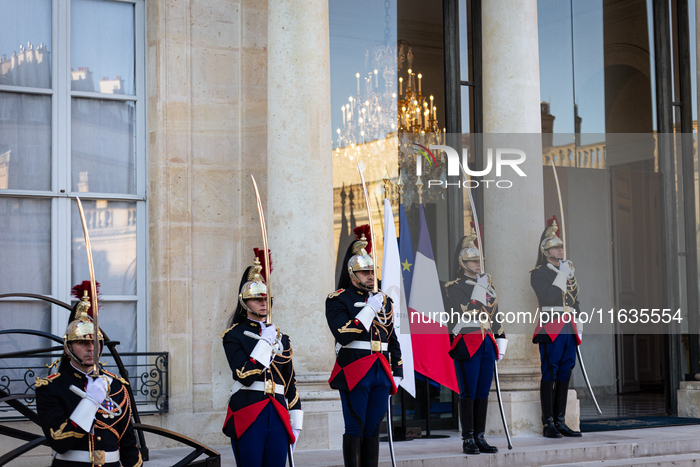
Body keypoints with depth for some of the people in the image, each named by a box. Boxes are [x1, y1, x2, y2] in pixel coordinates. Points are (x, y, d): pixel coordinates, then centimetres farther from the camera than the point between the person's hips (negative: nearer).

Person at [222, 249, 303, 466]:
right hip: (247, 415, -4)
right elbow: (245, 376, -13)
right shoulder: (233, 336, 2)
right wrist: (265, 342, -10)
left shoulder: (281, 337, 17)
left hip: (278, 416, 5)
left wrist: (296, 422, 13)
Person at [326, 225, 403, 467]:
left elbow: (393, 340, 20)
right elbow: (344, 335, -17)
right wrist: (370, 310, -15)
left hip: (381, 374, 6)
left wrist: (397, 373, 14)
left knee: (373, 429, 8)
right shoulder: (338, 300, -2)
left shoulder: (383, 300, 17)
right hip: (354, 373, -5)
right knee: (355, 429, -5)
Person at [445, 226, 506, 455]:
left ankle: (480, 438, 12)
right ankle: (468, 440, 0)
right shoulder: (454, 287, -4)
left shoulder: (488, 284, 16)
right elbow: (467, 312, -18)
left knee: (483, 392, 7)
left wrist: (501, 342, 14)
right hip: (467, 344, -6)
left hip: (487, 344, 6)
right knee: (468, 393, -4)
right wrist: (480, 287, -18)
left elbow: (496, 315, 19)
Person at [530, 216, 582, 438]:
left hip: (569, 329, 7)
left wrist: (577, 328, 16)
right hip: (551, 328, -7)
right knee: (549, 375, -7)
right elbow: (549, 297, -17)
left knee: (564, 375, 6)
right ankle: (548, 424, -6)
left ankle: (560, 422, 10)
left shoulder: (569, 271, 20)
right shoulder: (538, 273, -2)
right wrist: (562, 275, -11)